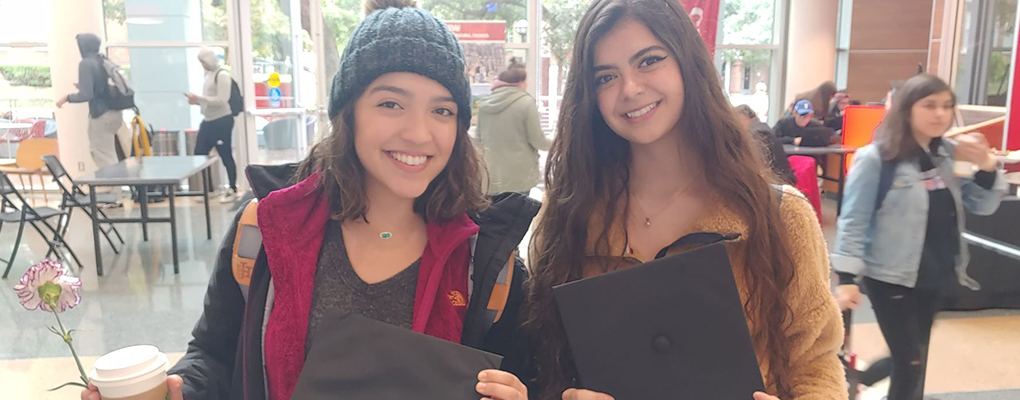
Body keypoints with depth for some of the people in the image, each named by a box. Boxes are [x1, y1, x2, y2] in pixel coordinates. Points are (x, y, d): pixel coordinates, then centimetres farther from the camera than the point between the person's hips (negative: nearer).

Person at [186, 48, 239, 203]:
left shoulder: (222, 75, -11)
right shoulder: (208, 75, 14)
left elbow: (221, 100, -19)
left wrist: (198, 98, -21)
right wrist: (197, 101, 2)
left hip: (222, 121, -9)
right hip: (208, 121, 9)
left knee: (226, 156, -1)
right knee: (199, 155, 7)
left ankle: (233, 190, 9)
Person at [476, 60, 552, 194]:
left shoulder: (484, 103, 4)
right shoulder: (526, 102, -13)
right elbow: (537, 140, -9)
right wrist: (555, 144, 12)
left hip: (491, 175, 5)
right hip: (519, 177, -5)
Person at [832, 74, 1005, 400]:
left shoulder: (950, 153, 4)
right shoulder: (876, 158, -15)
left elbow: (982, 207, 8)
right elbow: (853, 220, -14)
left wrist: (986, 167, -10)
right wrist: (847, 277, -18)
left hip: (935, 275, 6)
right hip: (891, 277, -6)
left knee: (915, 359, 16)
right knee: (910, 362, -3)